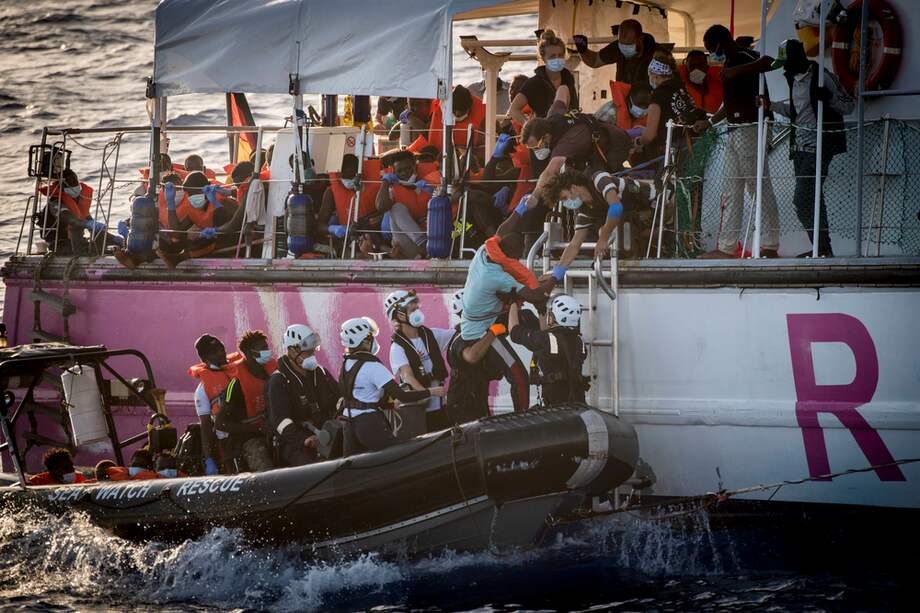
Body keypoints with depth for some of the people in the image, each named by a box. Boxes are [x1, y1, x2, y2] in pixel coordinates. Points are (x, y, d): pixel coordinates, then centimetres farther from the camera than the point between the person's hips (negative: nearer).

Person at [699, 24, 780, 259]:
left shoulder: (747, 58, -10)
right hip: (734, 131, 10)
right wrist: (710, 122, 27)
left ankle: (770, 246, -5)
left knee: (760, 188, -7)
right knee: (731, 191, 10)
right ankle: (726, 247, 13)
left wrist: (739, 70, -34)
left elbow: (769, 62, -32)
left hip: (750, 129, -10)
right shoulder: (729, 63, 18)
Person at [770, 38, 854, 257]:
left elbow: (849, 106, -9)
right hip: (800, 147, 8)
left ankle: (823, 248, -9)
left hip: (818, 148, -8)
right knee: (812, 199, 9)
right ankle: (822, 248, 14)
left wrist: (829, 97, -27)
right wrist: (771, 105, 17)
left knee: (802, 200, -14)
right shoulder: (794, 79, 14)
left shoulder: (822, 77, -11)